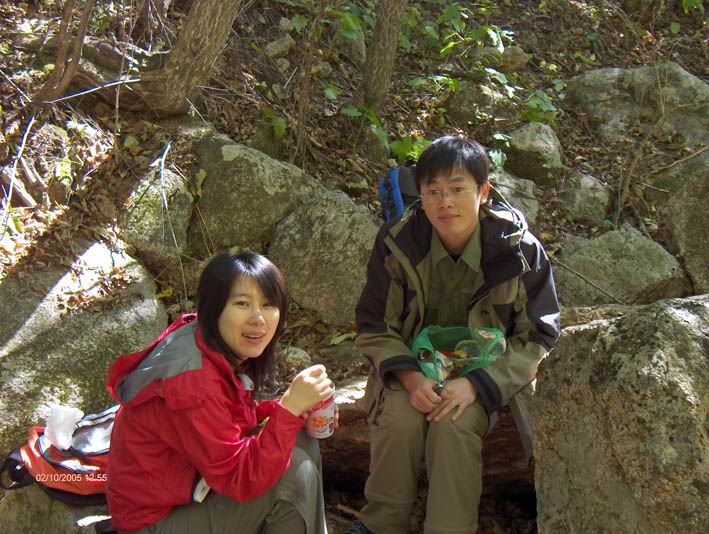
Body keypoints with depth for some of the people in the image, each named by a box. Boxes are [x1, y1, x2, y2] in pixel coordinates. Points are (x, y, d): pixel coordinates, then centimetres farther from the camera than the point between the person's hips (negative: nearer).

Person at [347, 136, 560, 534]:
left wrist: (475, 384, -22)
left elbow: (538, 336, -8)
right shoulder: (398, 243, -12)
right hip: (412, 364, 1)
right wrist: (410, 377, -23)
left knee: (454, 425, -31)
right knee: (400, 417, -28)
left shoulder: (519, 250, -15)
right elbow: (374, 327, -3)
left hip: (483, 373, -1)